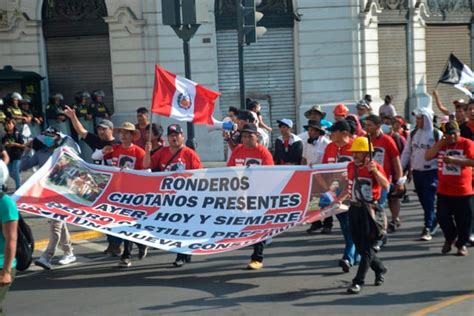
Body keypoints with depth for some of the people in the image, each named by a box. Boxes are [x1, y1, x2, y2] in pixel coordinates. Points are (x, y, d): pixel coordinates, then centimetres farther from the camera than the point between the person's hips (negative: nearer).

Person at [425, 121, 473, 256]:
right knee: (442, 217, 6)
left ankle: (462, 244, 21)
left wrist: (453, 160, -25)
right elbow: (427, 157, -4)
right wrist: (440, 143, -11)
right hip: (444, 190, 4)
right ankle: (450, 238, 31)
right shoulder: (441, 144, 7)